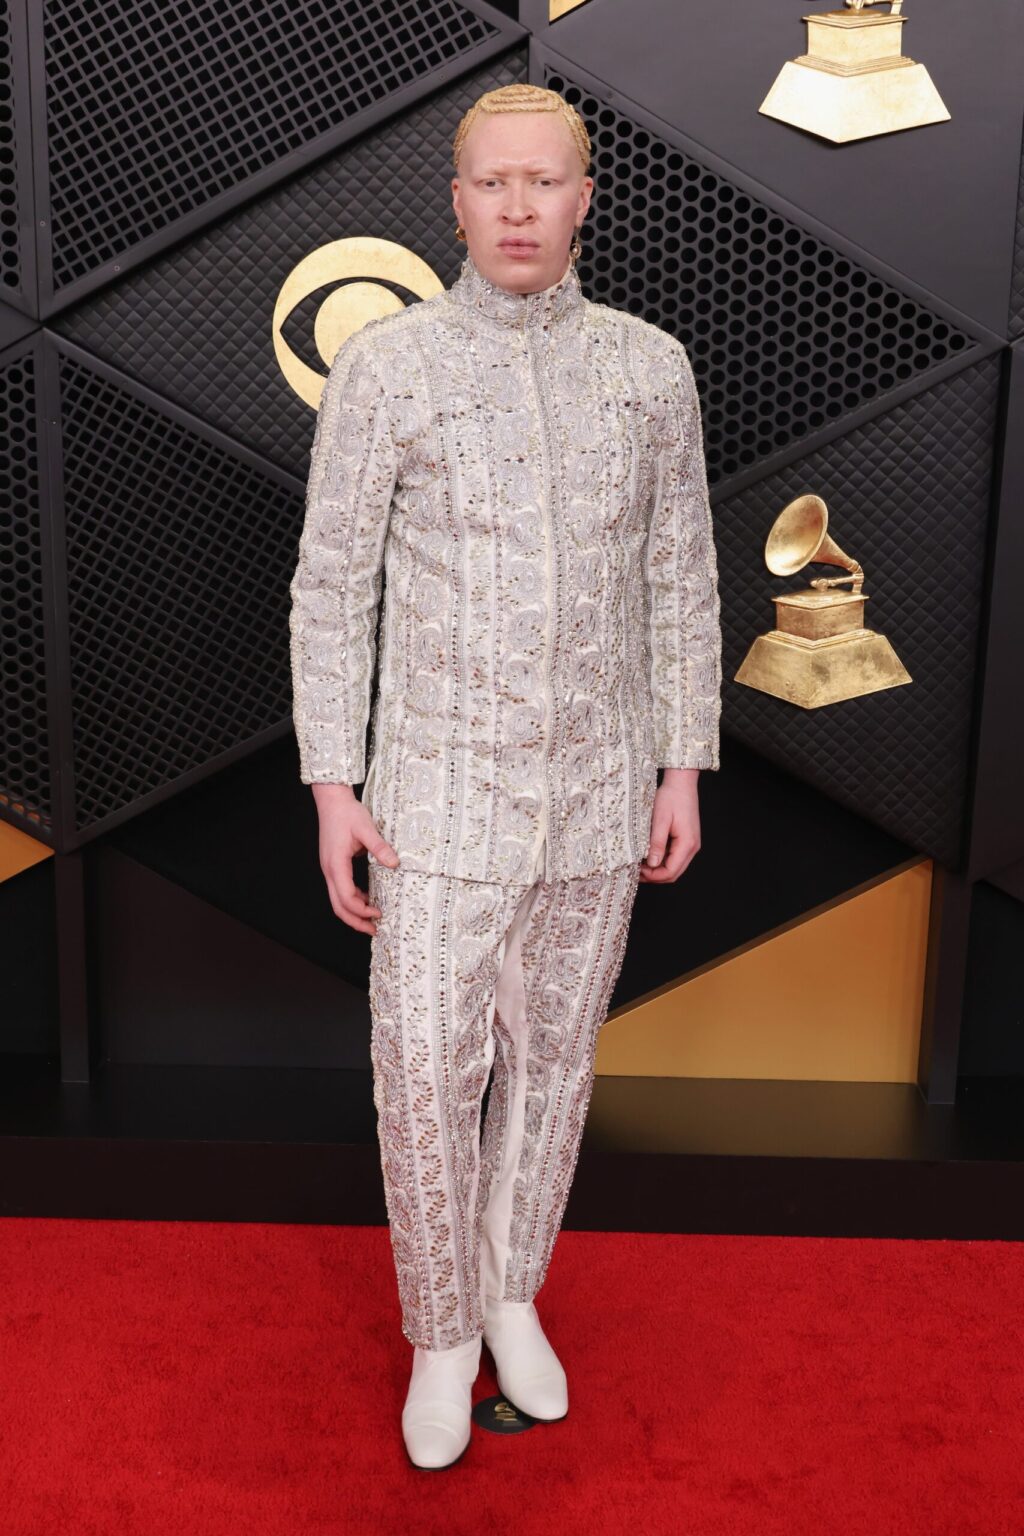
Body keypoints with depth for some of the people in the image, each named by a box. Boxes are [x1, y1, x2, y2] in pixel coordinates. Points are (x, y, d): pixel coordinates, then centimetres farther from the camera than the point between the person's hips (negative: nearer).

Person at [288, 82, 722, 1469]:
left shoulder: (651, 367, 0)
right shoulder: (384, 364, -7)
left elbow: (681, 582, 5)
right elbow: (333, 590, -5)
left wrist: (685, 770, 3)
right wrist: (332, 791, -8)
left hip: (597, 789, 2)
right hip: (445, 790, -2)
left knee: (552, 1059, 15)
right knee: (427, 1079, 2)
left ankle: (513, 1295, 39)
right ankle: (442, 1334, 29)